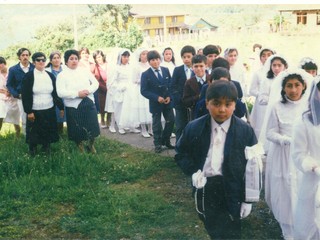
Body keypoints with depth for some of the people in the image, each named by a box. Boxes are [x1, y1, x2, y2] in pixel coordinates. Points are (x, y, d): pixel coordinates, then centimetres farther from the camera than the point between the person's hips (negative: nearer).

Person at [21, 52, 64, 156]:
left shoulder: (50, 76, 6)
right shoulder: (28, 76, -6)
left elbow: (56, 93, 11)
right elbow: (25, 96, -7)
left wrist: (61, 107, 9)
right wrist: (28, 111, -12)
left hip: (49, 110, 3)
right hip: (35, 111, -3)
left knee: (48, 132, 10)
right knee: (34, 133, 7)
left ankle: (46, 148, 28)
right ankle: (32, 151, 24)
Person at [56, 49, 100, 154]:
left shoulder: (85, 71, 7)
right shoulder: (62, 75, -5)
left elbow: (95, 83, 5)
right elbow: (61, 93, -15)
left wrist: (88, 90, -16)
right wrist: (77, 94, -22)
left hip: (89, 103, 3)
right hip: (74, 107, -3)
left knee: (92, 127, 8)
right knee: (78, 131, 6)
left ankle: (91, 145, 32)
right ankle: (80, 147, 27)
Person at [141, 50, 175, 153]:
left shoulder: (166, 70, 3)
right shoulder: (145, 74, -10)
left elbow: (171, 84, 7)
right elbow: (144, 91, -12)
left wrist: (169, 96, -8)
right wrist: (157, 98, -20)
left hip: (167, 101, 4)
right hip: (155, 103, -4)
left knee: (171, 121, 8)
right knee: (157, 124, 7)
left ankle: (165, 140, 27)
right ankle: (158, 144, 22)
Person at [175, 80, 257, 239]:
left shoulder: (245, 131, -8)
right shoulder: (193, 128, -4)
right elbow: (181, 154, 10)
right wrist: (193, 171, -9)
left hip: (233, 192, -2)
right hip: (205, 189, 2)